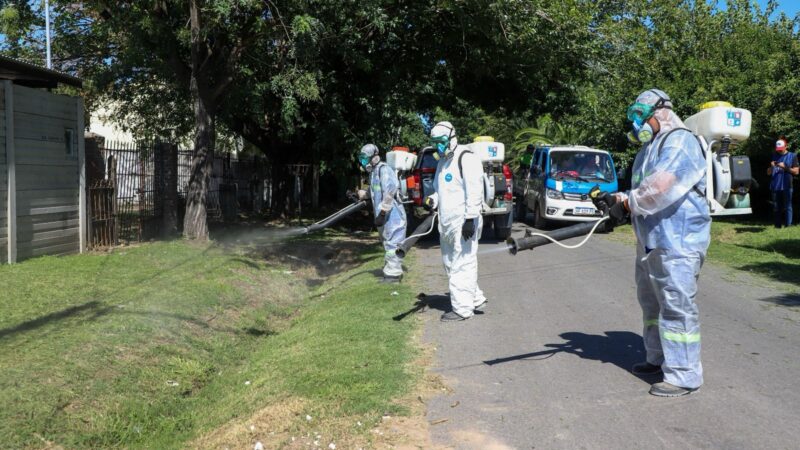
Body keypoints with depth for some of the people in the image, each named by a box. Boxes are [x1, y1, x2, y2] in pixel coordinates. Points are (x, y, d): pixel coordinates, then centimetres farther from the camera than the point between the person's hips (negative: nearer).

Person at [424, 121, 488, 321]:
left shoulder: (466, 158, -11)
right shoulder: (443, 162, 19)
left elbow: (474, 191, -17)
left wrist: (470, 219, -21)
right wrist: (433, 199, 7)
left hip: (462, 222, -10)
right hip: (447, 223, 10)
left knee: (462, 265, -6)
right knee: (450, 264, 15)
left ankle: (462, 308, 1)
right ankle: (476, 299, 26)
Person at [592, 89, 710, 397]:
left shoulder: (680, 142, -11)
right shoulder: (649, 148, 21)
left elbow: (660, 188, -24)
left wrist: (625, 203, -13)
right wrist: (615, 201, 0)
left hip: (677, 242, -11)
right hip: (650, 241, 11)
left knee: (678, 307, -10)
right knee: (651, 303, 18)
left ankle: (684, 376, -5)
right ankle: (658, 359, 32)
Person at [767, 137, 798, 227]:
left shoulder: (792, 156, 6)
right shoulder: (774, 156, 15)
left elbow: (796, 171, 0)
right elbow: (768, 173, 16)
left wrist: (785, 167, -11)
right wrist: (771, 167, -4)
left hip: (786, 187, -3)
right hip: (775, 186, 3)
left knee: (787, 207, -4)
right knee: (776, 208, 6)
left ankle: (788, 226, -3)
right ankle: (777, 226, 10)